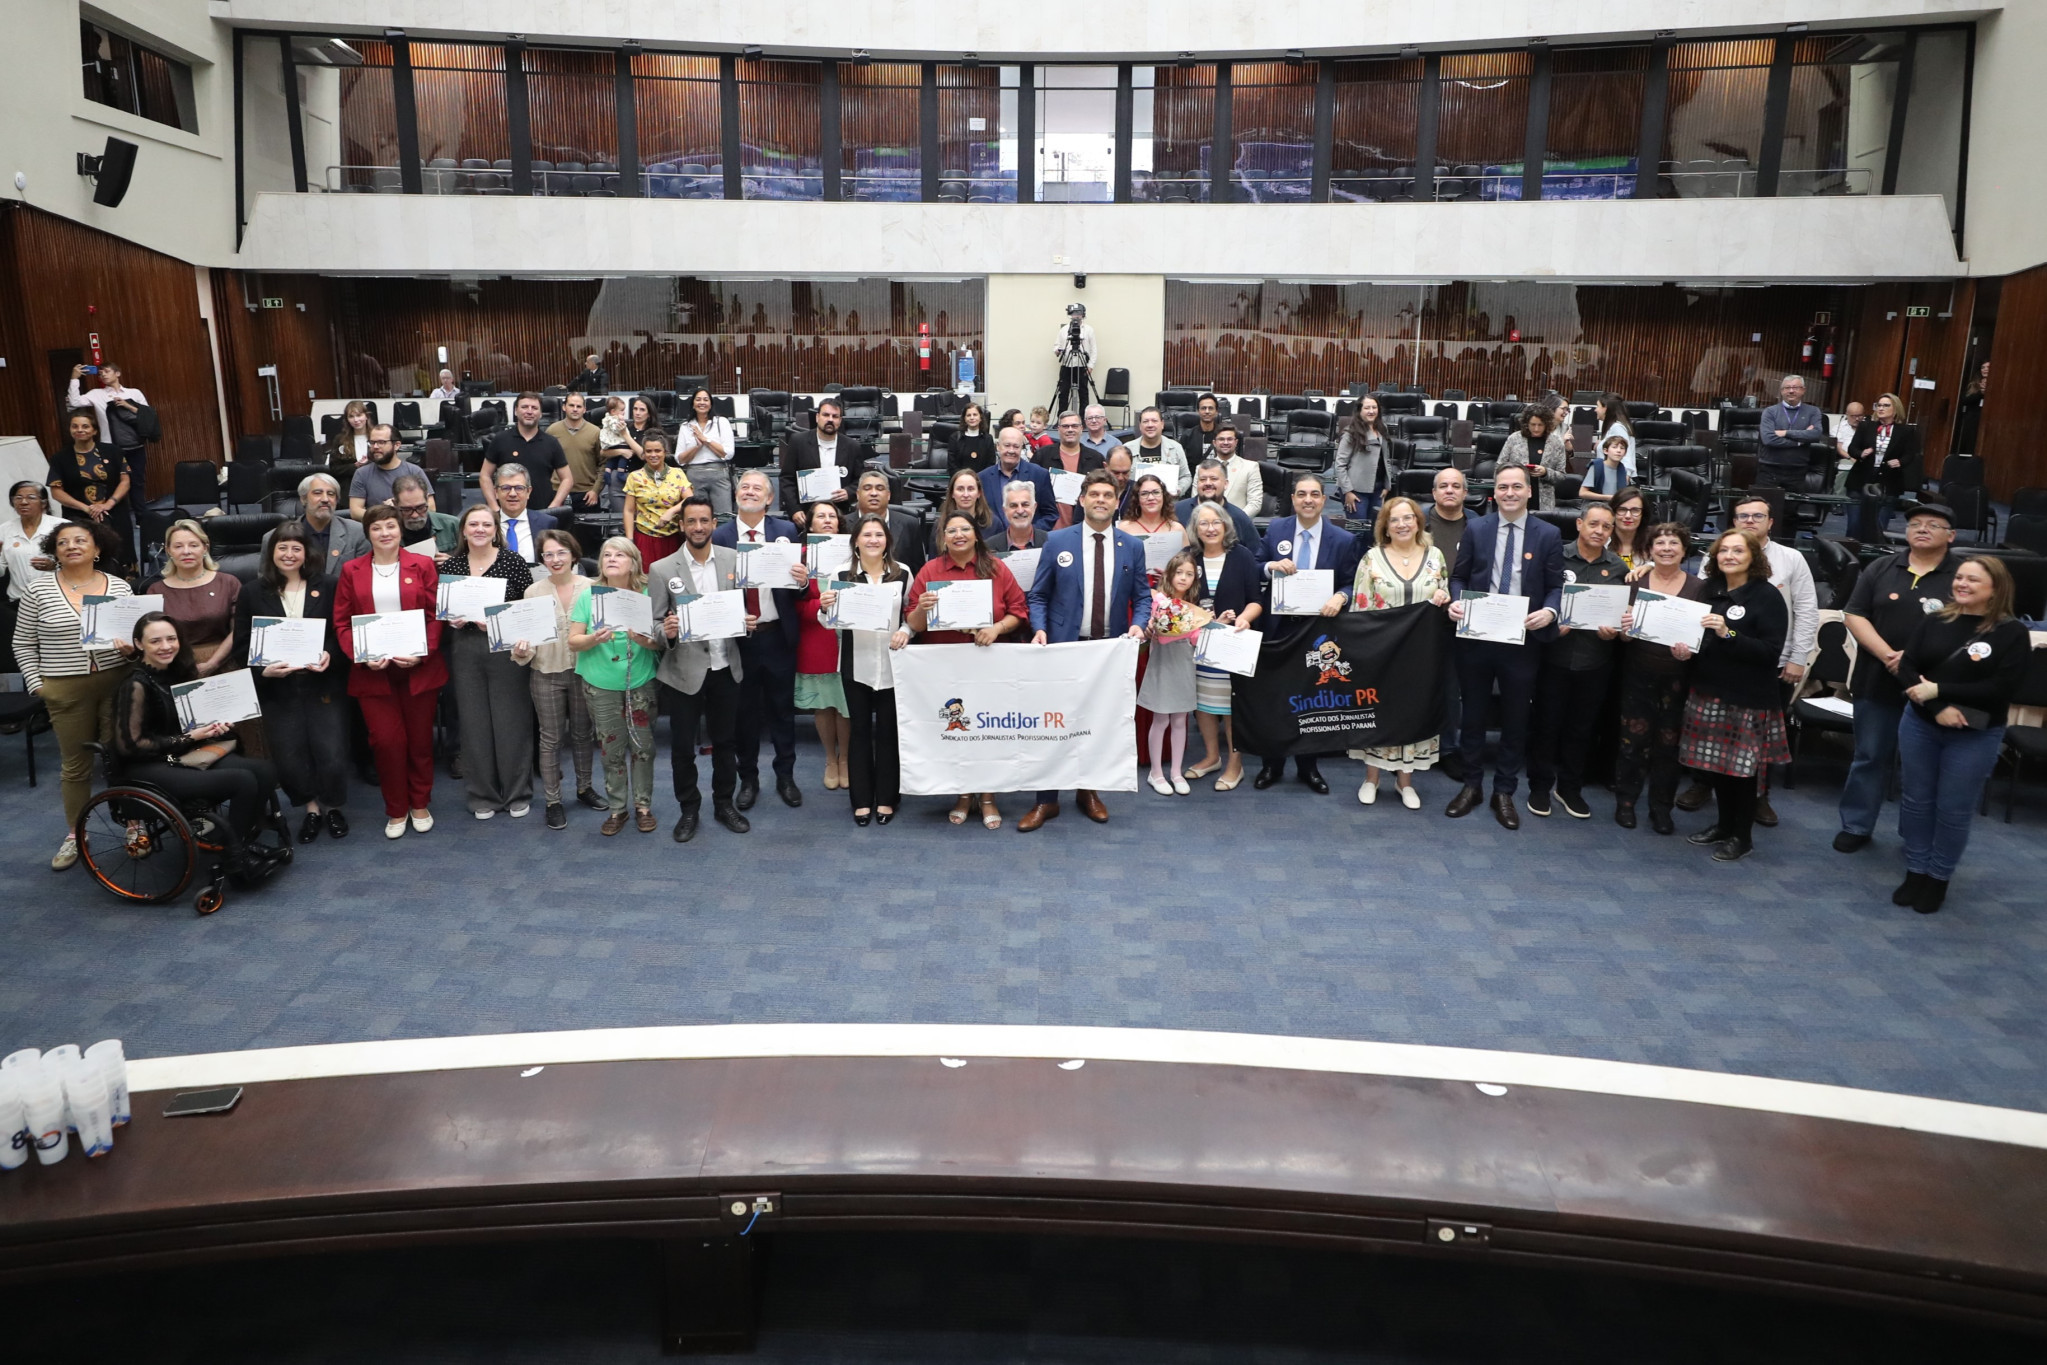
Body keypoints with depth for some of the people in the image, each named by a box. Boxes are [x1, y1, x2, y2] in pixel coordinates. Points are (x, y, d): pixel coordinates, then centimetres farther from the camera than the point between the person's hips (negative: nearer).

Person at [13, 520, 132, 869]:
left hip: (116, 683, 0)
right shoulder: (38, 590, 0)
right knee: (75, 765, 8)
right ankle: (74, 835, 21)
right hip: (66, 690, 0)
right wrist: (35, 683, -1)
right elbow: (23, 643, 6)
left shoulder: (120, 586, 3)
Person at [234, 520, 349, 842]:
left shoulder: (327, 587, 3)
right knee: (289, 758, 1)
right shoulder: (253, 593, 4)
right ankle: (310, 807, 27)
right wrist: (264, 670, -14)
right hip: (277, 689, 1)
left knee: (331, 755, -7)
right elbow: (242, 645, 3)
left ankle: (332, 807, 21)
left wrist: (329, 655, -16)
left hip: (322, 685, -1)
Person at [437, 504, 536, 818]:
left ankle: (518, 793, 16)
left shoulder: (513, 562, -2)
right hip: (465, 650, 3)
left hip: (506, 648, -3)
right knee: (474, 723, 7)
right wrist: (452, 619, -7)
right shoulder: (450, 566, 7)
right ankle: (483, 796, 19)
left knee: (512, 720, 1)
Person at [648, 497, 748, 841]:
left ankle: (724, 804, 32)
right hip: (684, 670, -2)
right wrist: (667, 632, -26)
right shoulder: (662, 570, -6)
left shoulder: (734, 560, 0)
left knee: (725, 740, 15)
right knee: (682, 746, 9)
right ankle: (689, 809, 27)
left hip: (725, 667, 2)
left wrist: (749, 621, -11)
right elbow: (656, 626, -4)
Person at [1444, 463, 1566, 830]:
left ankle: (1504, 792, 22)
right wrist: (1456, 601, -14)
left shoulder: (1548, 535, 0)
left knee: (1516, 720, 8)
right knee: (1473, 714, 12)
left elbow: (1556, 586, 1)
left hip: (1523, 640, -1)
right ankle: (1471, 786, 26)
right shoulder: (1476, 530, 3)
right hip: (1476, 636, 1)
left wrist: (1549, 611, -19)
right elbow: (1459, 577, 6)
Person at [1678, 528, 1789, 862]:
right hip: (1709, 691, 5)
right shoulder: (1709, 589, 4)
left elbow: (1770, 651, -16)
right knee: (1717, 762, 11)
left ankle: (1742, 835, 17)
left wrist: (1727, 634, -26)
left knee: (1742, 767, 3)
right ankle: (1723, 823, 28)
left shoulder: (1768, 597, -9)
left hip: (1748, 699, -5)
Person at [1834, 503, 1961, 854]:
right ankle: (1856, 825, 23)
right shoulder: (1880, 568, 5)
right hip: (1877, 681, 3)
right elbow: (1855, 614, 1)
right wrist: (1887, 654, -12)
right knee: (1870, 757, 12)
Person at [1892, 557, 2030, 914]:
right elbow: (1906, 670, -4)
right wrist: (1938, 708, -19)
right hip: (1919, 725, 3)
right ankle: (1915, 871, 25)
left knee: (1954, 810, 5)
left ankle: (1939, 877, 22)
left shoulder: (2013, 633, -9)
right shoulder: (1933, 622, -1)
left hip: (1976, 737, -3)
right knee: (1916, 800, 11)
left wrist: (1938, 690, -19)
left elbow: (2003, 689, -16)